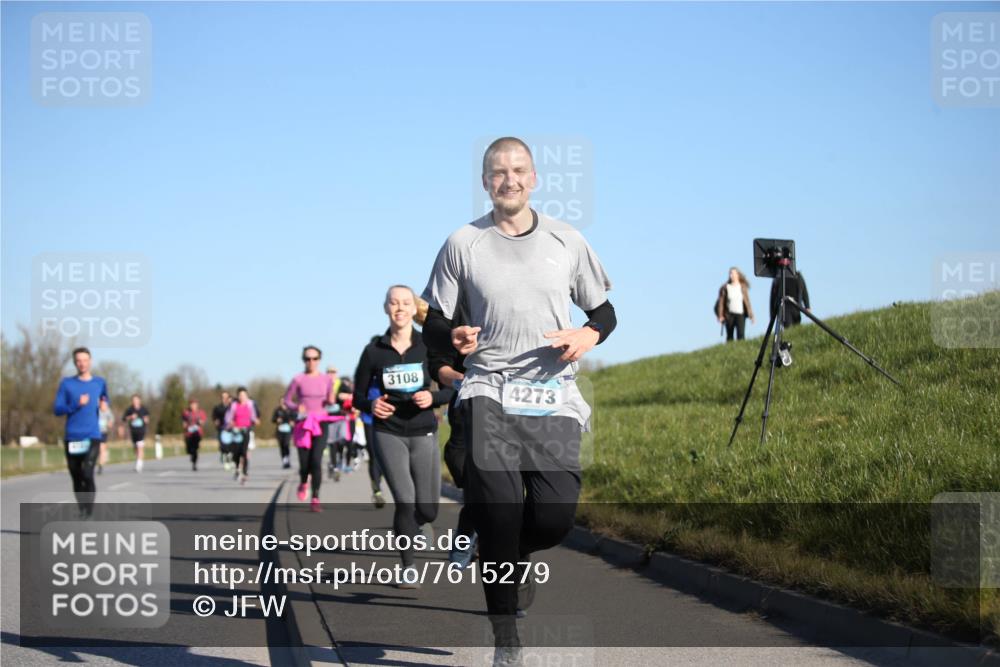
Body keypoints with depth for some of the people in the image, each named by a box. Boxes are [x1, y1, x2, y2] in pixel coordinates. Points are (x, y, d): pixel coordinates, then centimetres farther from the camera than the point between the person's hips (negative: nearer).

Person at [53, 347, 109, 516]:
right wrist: (76, 404, -14)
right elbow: (57, 409, 0)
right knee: (76, 477, 5)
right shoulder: (66, 383, 6)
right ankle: (82, 511, 21)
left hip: (93, 437, -1)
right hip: (72, 438, 1)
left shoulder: (100, 383, 10)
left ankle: (88, 512, -13)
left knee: (87, 473, -19)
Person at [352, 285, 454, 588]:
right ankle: (409, 568, 4)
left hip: (424, 433, 1)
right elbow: (358, 396, 8)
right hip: (389, 433, -1)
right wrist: (371, 405, -13)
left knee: (428, 509, 2)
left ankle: (404, 529, 39)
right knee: (405, 500, -14)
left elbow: (452, 389, 1)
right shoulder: (374, 351, 0)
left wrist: (433, 397, -20)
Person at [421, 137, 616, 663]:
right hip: (489, 393, -1)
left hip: (554, 397, 1)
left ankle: (516, 554, 27)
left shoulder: (567, 241, 10)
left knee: (555, 517, -11)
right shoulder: (462, 244, 7)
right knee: (497, 512, -14)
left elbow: (604, 310, 18)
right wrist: (453, 338, -14)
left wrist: (589, 335, -5)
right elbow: (433, 324, 9)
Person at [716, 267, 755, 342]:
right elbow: (721, 302, 2)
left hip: (740, 314, -1)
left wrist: (751, 315, 2)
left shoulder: (743, 287, 3)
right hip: (729, 315, 1)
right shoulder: (726, 287, 1)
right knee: (729, 336, 6)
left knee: (741, 335, -13)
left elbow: (747, 301, 4)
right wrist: (720, 315, -3)